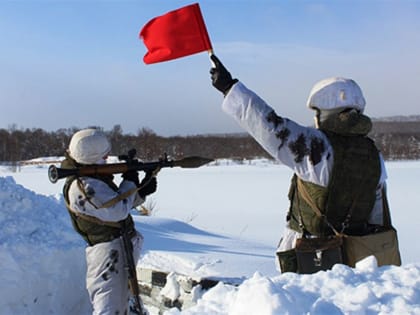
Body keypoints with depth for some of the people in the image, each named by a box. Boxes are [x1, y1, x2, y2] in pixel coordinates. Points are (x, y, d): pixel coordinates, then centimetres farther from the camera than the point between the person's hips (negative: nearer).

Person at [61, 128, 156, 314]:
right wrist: (129, 182, -10)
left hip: (122, 249, 10)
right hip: (108, 252, -10)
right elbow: (117, 210, -25)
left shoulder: (94, 178, 12)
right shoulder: (81, 186, -20)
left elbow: (118, 202, 20)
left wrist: (141, 191, 2)